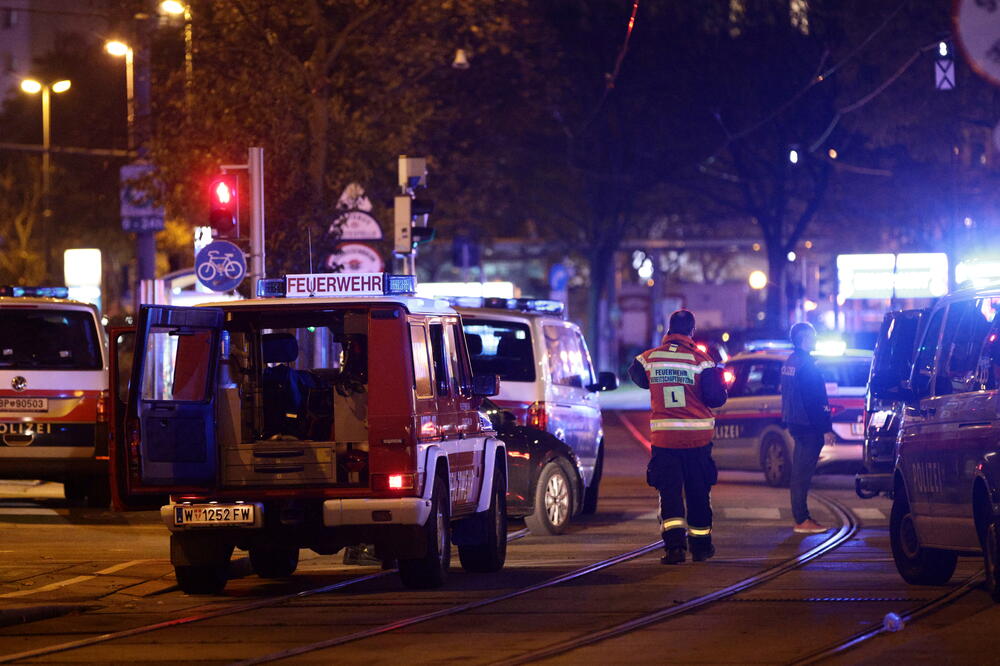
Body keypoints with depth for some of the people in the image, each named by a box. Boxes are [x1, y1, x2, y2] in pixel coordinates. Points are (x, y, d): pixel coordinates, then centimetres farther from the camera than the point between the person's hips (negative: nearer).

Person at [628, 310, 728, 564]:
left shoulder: (649, 358, -2)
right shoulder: (701, 360, -9)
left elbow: (637, 377, 20)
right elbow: (716, 398, -10)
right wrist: (719, 379, 10)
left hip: (664, 436, 1)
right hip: (697, 436, -1)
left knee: (669, 490, 0)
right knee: (698, 491, 12)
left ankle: (674, 543, -19)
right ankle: (700, 545, 22)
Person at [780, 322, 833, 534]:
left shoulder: (790, 362, 15)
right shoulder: (806, 364, -15)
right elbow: (815, 400, -18)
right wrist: (826, 427, -16)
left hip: (795, 421, 10)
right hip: (808, 424, -10)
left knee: (800, 471, 13)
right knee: (803, 472, -8)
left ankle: (801, 517, 18)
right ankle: (802, 521, -8)